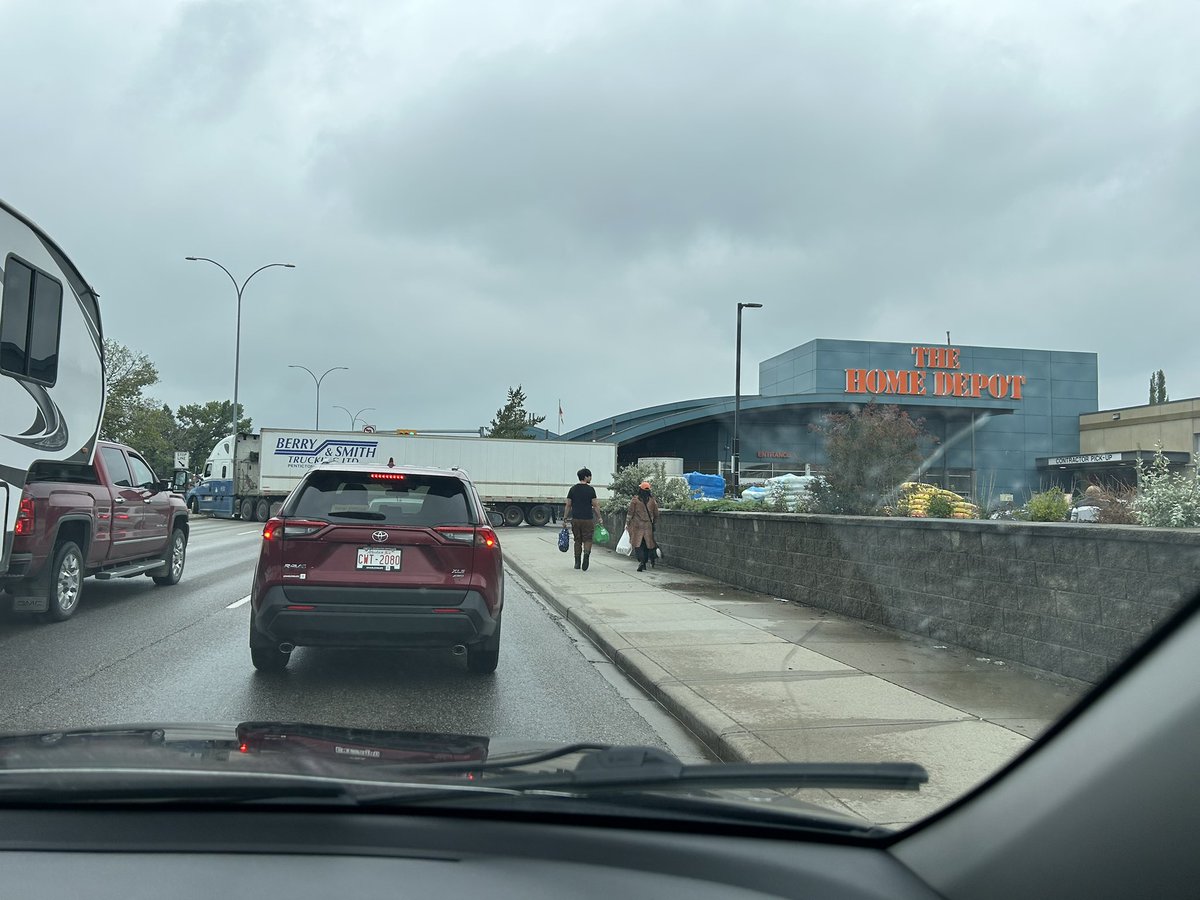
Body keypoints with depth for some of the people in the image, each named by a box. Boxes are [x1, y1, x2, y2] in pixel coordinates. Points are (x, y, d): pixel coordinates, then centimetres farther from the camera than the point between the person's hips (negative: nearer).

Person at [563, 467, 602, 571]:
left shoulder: (573, 489, 6)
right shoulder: (590, 489, -4)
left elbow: (568, 505, 5)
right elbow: (595, 505, -4)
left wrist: (565, 519, 10)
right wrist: (599, 518, 4)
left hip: (575, 519, 3)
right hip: (588, 519, -3)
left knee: (577, 540, 12)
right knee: (587, 539, 4)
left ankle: (577, 563, 13)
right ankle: (586, 554, -22)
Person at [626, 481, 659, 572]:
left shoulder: (635, 500, -7)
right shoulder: (652, 501, 2)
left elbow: (630, 513, -4)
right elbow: (656, 515, 8)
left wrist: (627, 523, 6)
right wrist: (654, 523, 22)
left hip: (637, 526, -3)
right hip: (648, 526, 3)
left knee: (638, 545, -1)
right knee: (647, 544, 11)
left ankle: (641, 562, -16)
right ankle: (644, 563, 16)